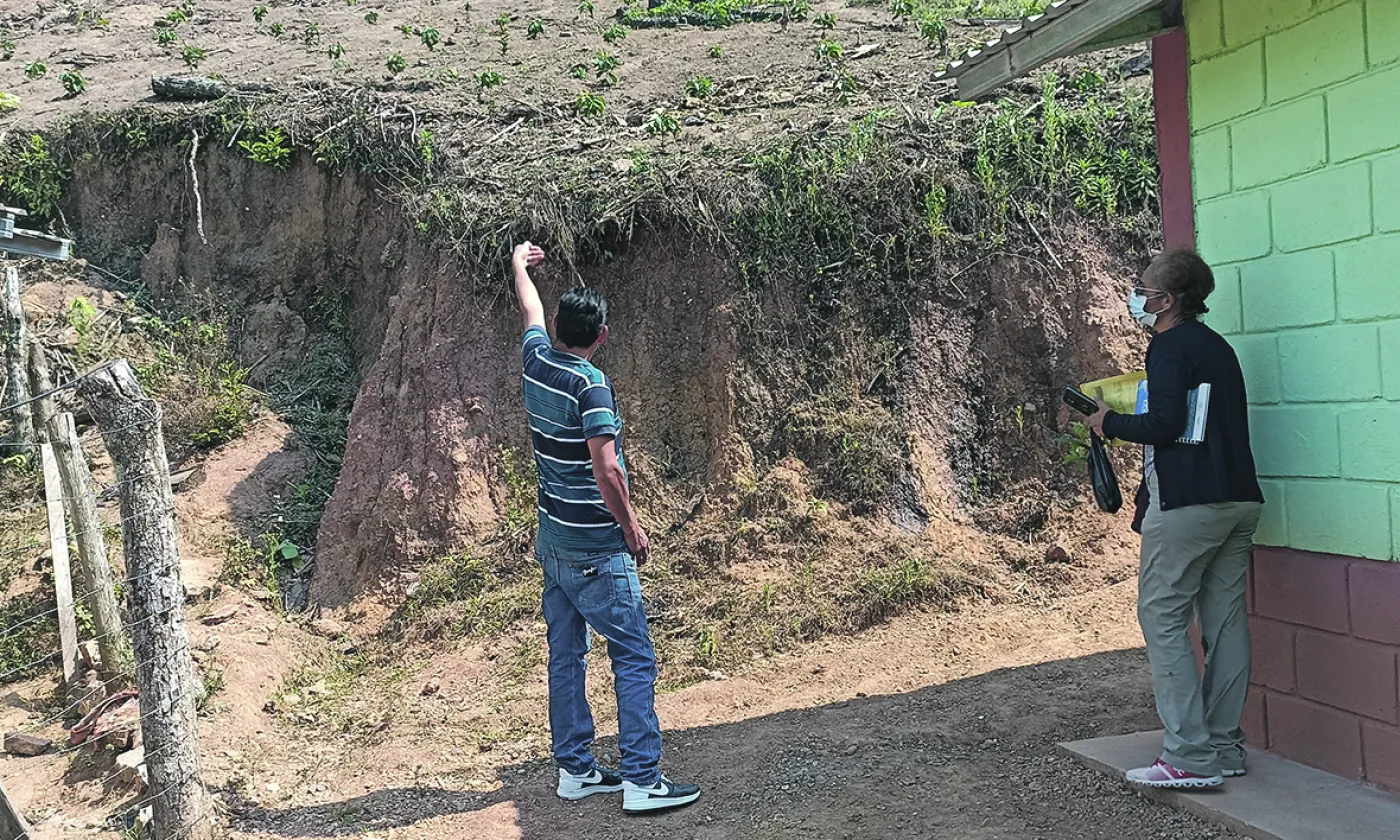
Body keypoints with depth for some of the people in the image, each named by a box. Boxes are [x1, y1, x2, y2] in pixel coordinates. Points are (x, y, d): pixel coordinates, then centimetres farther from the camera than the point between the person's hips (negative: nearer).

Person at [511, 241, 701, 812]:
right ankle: (641, 780, -2)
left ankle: (574, 770, 22)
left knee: (565, 656, 13)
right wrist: (632, 527, -12)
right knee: (634, 659, -3)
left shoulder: (537, 362, 3)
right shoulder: (591, 384, -19)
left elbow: (531, 310, 24)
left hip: (552, 544, 8)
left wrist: (520, 263, 43)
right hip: (596, 551, -8)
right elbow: (606, 469, -25)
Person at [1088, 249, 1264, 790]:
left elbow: (1165, 423, -17)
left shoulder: (1170, 346, -8)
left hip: (1188, 501, -9)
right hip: (1239, 499, 9)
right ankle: (1225, 748, 16)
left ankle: (1191, 756, -6)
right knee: (1225, 619, 10)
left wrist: (1110, 424, -3)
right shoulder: (1217, 346, 19)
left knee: (1162, 617, -4)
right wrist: (1137, 427, 21)